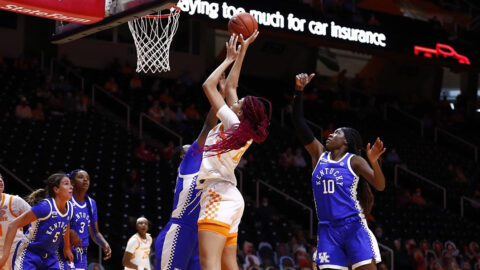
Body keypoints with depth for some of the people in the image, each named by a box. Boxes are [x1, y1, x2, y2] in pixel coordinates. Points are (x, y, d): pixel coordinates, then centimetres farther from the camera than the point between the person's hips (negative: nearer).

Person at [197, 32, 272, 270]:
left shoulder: (232, 124, -7)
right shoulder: (243, 131, 14)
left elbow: (208, 85, -4)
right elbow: (230, 86, 24)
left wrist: (230, 58, 7)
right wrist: (242, 50, 27)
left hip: (218, 197, -10)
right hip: (230, 198, 10)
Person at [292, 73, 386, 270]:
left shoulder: (354, 161, 1)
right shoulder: (319, 154, 12)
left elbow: (380, 186, -10)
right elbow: (299, 124, 6)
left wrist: (374, 162, -28)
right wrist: (299, 91, -2)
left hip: (353, 226, -4)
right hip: (327, 229, 4)